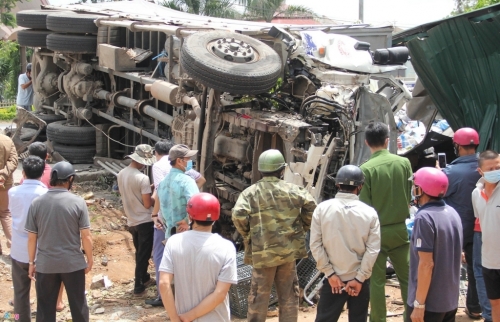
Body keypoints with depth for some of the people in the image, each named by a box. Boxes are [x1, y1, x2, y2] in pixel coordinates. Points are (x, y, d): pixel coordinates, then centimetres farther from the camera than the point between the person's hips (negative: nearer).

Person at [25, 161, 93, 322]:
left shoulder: (37, 203, -6)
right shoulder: (78, 202, -11)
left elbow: (32, 237, -1)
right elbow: (86, 236, -9)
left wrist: (31, 262, 10)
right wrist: (90, 259, 5)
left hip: (45, 264, 1)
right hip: (73, 263, -1)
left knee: (45, 308, 13)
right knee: (78, 304, 15)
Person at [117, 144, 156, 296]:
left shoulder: (121, 174, 1)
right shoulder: (142, 178, -23)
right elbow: (148, 204, -21)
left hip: (131, 221, 7)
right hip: (144, 222, -7)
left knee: (139, 253, 23)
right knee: (143, 255, 5)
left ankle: (145, 278, 38)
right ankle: (138, 287, 11)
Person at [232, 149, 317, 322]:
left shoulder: (250, 192, -4)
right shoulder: (292, 190, -1)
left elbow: (238, 215, -15)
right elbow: (311, 207, -6)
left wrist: (248, 235, 1)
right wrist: (301, 229, 7)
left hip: (262, 252, -1)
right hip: (288, 250, 1)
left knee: (259, 296, 9)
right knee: (288, 295, 14)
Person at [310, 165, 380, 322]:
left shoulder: (322, 209, -5)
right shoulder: (369, 213, -5)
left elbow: (315, 244, -7)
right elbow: (373, 249, -9)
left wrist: (330, 273, -4)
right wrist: (359, 278, -6)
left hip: (332, 278, 0)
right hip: (359, 278, 0)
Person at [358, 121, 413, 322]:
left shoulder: (366, 169, -16)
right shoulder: (404, 163, -5)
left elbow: (364, 205, -13)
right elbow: (411, 195, 5)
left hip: (376, 231, -3)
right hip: (401, 228, 3)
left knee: (377, 280, 7)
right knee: (407, 277, 14)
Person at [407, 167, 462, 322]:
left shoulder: (424, 217, -18)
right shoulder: (452, 213, 6)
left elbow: (426, 264, -21)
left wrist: (419, 304, -18)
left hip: (429, 302, -8)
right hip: (451, 299, 8)